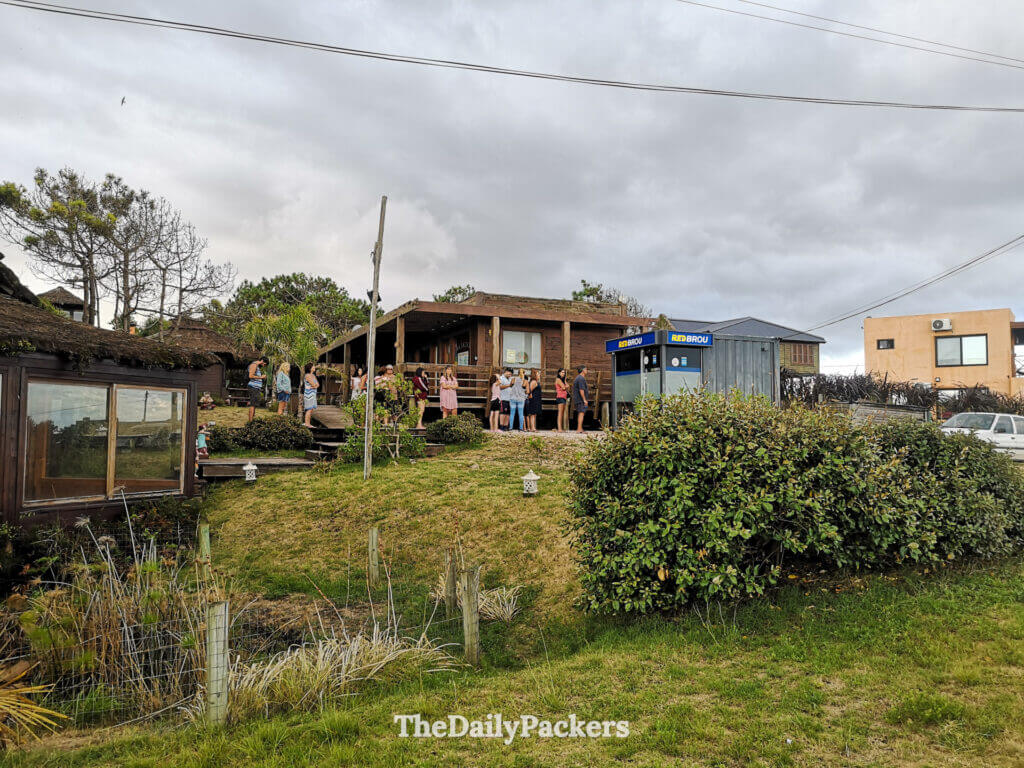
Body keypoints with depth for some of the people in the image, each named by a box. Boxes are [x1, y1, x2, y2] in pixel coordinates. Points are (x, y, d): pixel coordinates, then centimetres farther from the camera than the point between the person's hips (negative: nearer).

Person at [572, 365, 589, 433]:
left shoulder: (577, 378, 20)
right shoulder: (581, 378, -13)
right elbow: (581, 390, -21)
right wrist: (584, 400, -21)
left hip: (577, 399, 10)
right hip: (581, 399, -10)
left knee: (580, 414, 12)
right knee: (581, 413, -12)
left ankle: (579, 428, 13)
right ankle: (579, 429, -16)